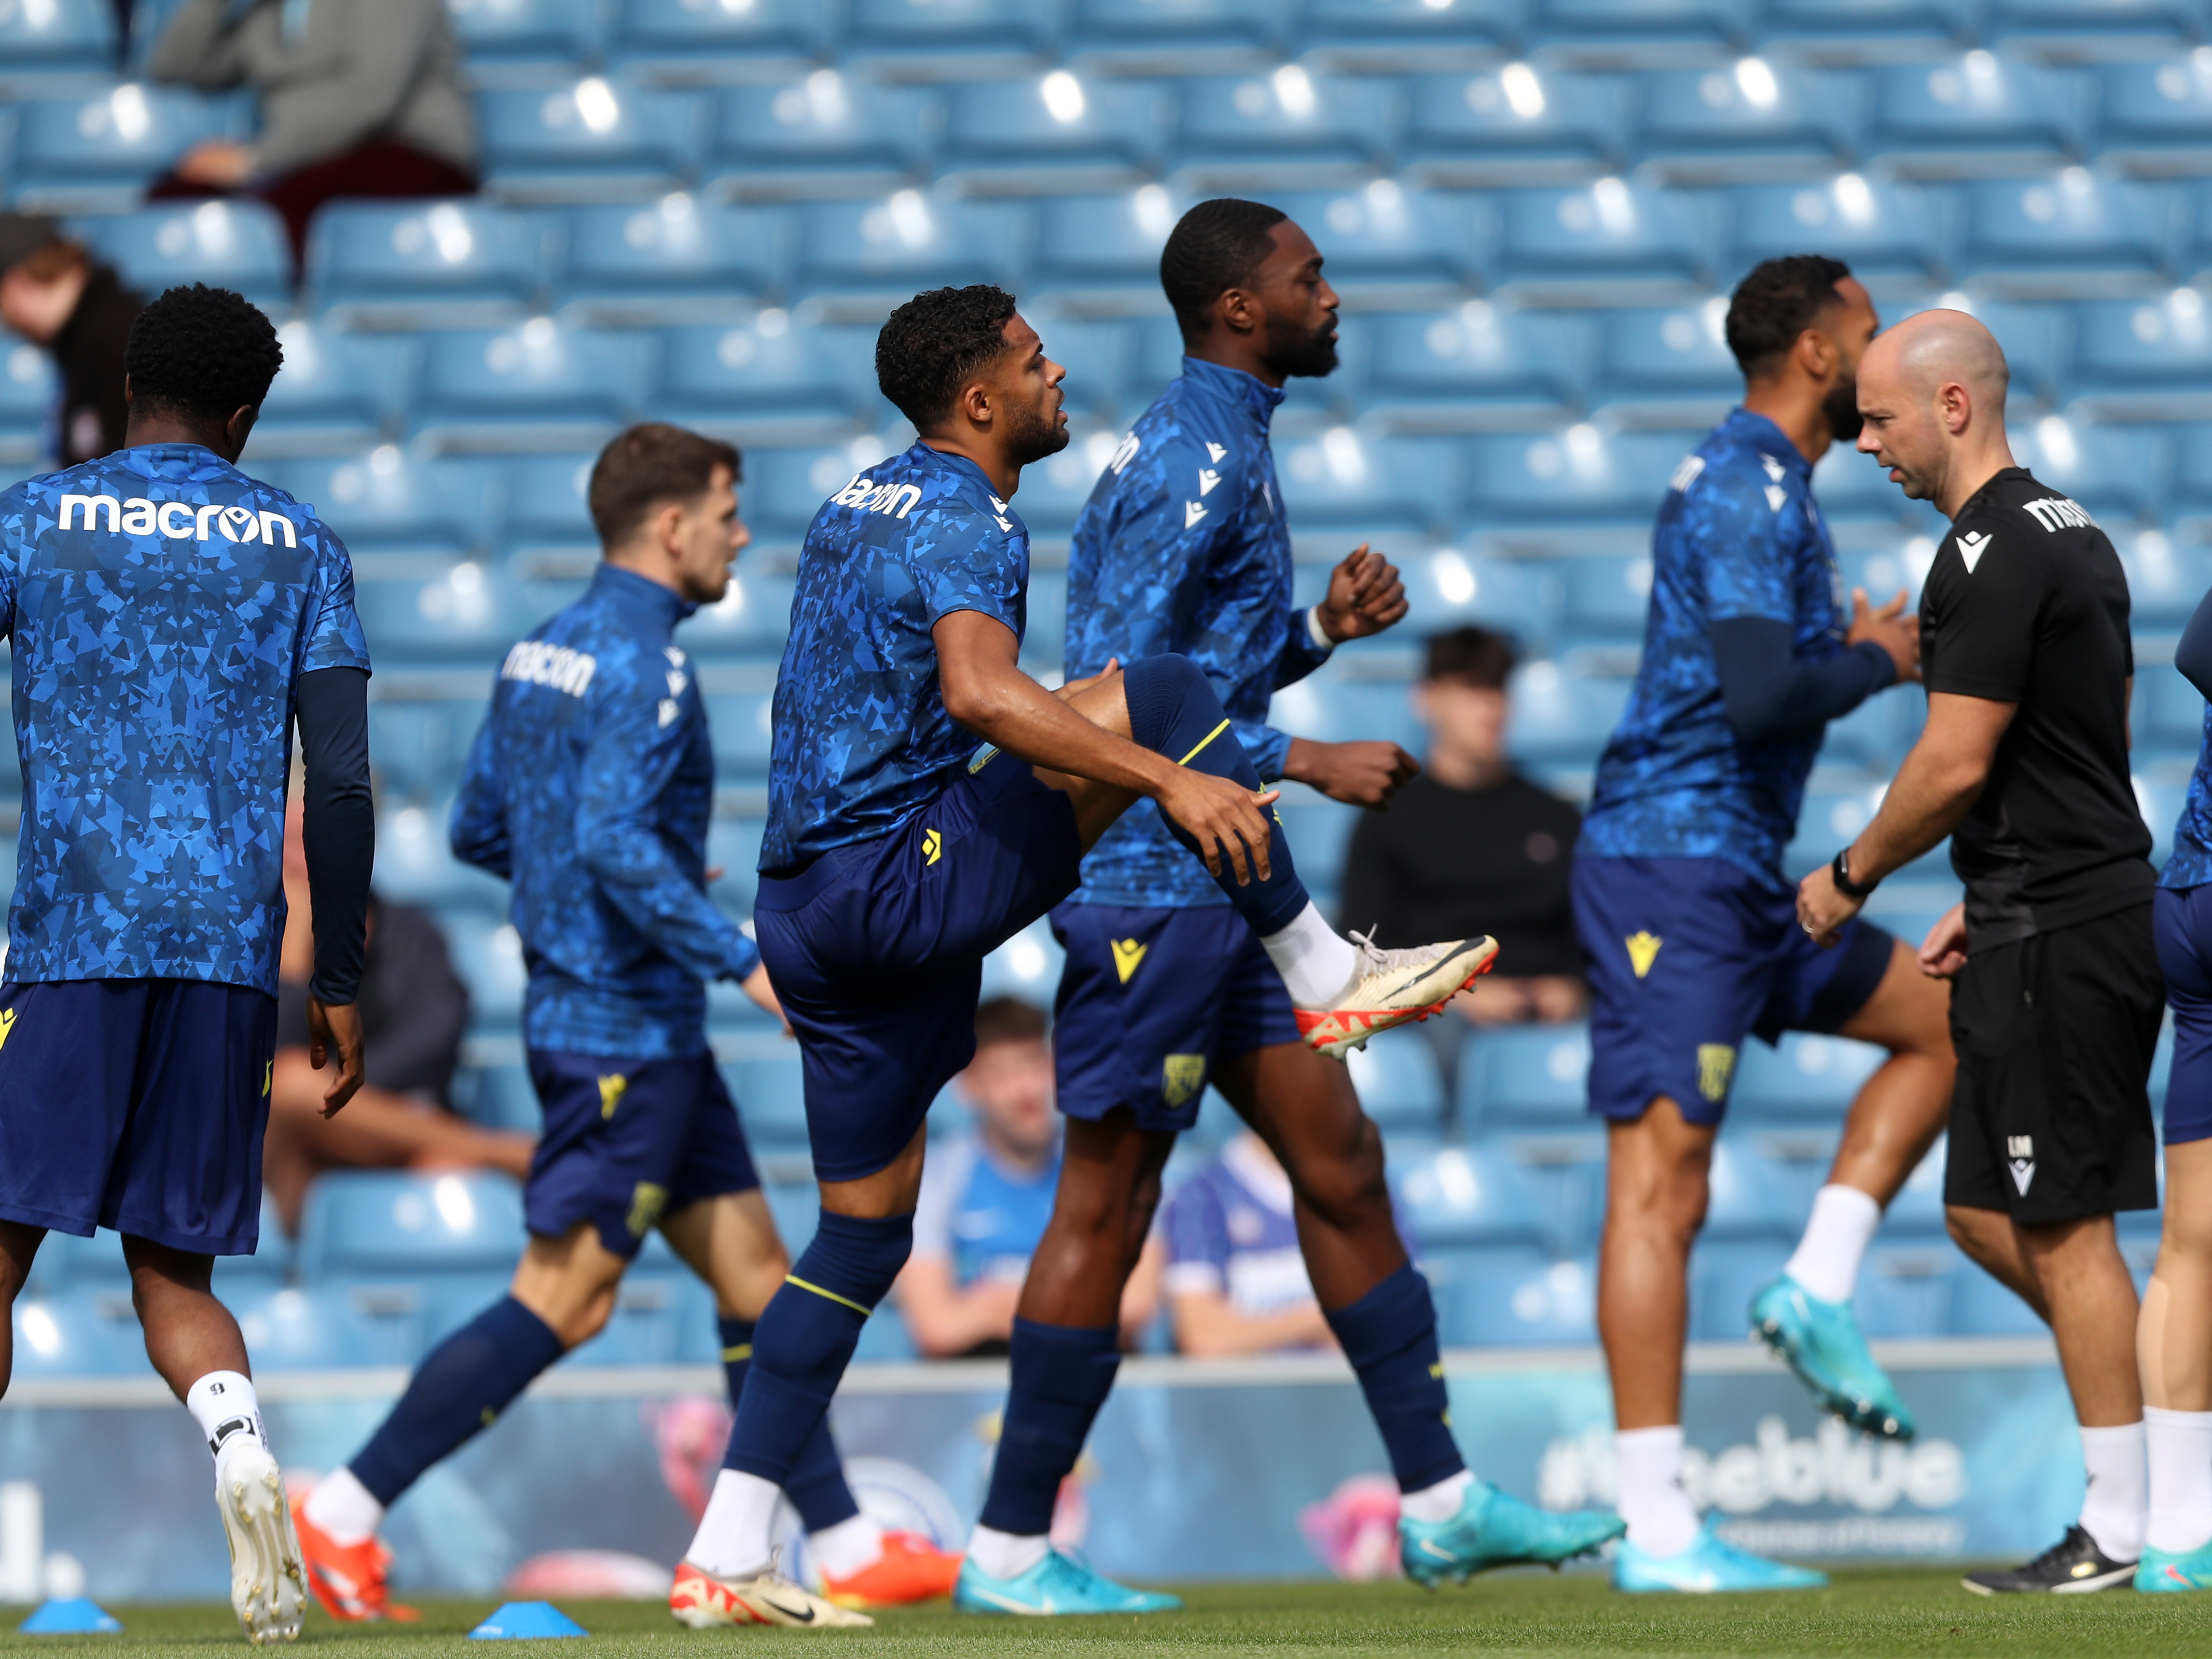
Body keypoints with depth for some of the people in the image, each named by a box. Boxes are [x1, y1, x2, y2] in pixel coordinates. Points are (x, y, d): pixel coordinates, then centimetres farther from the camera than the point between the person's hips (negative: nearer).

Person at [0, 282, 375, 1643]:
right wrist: (341, 986, 9)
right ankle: (244, 1447, -20)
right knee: (172, 1264, 10)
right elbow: (343, 785, 5)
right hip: (232, 946, 2)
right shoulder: (299, 546, 10)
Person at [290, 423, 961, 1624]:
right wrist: (742, 959, -25)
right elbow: (614, 840, -27)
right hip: (623, 1036, -10)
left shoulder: (541, 654, 12)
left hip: (643, 1036, 10)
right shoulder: (642, 667, -16)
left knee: (753, 1267, 10)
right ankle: (347, 1511, -4)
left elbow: (476, 830, 17)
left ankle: (844, 1546, 12)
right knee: (564, 1300, -7)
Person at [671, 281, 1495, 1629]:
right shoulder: (965, 523, -11)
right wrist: (1170, 781, -34)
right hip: (901, 876, -10)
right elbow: (983, 694, -30)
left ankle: (728, 1554, 10)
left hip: (808, 899, 10)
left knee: (867, 1226, 12)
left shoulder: (865, 500, 20)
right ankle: (1328, 980, -8)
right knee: (1159, 694, -12)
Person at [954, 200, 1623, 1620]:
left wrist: (1323, 629, 11)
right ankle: (1010, 1552, 1)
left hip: (1212, 883, 10)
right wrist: (1308, 762, -19)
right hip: (1153, 878, -10)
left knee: (1342, 1166, 10)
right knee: (1109, 1207, -5)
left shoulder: (1217, 446, 17)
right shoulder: (1195, 459, -15)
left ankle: (1442, 1501, 14)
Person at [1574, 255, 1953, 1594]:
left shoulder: (1775, 488, 18)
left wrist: (1866, 650, 11)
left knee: (1942, 1017, 17)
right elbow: (1763, 694, -25)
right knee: (1663, 1187, -10)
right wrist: (1876, 663, -8)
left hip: (1736, 880, 10)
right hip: (1673, 868, -10)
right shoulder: (1744, 489, -14)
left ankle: (1819, 1289, 8)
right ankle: (1658, 1531, -12)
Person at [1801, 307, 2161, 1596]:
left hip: (2054, 936, -10)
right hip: (2103, 902, 10)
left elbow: (1955, 765, -18)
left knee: (2062, 1224, -5)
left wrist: (1848, 879, -3)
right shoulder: (2074, 534, 16)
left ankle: (2123, 1534, -1)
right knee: (1987, 1210, 15)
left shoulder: (1991, 555, -16)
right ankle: (2146, 1394, 15)